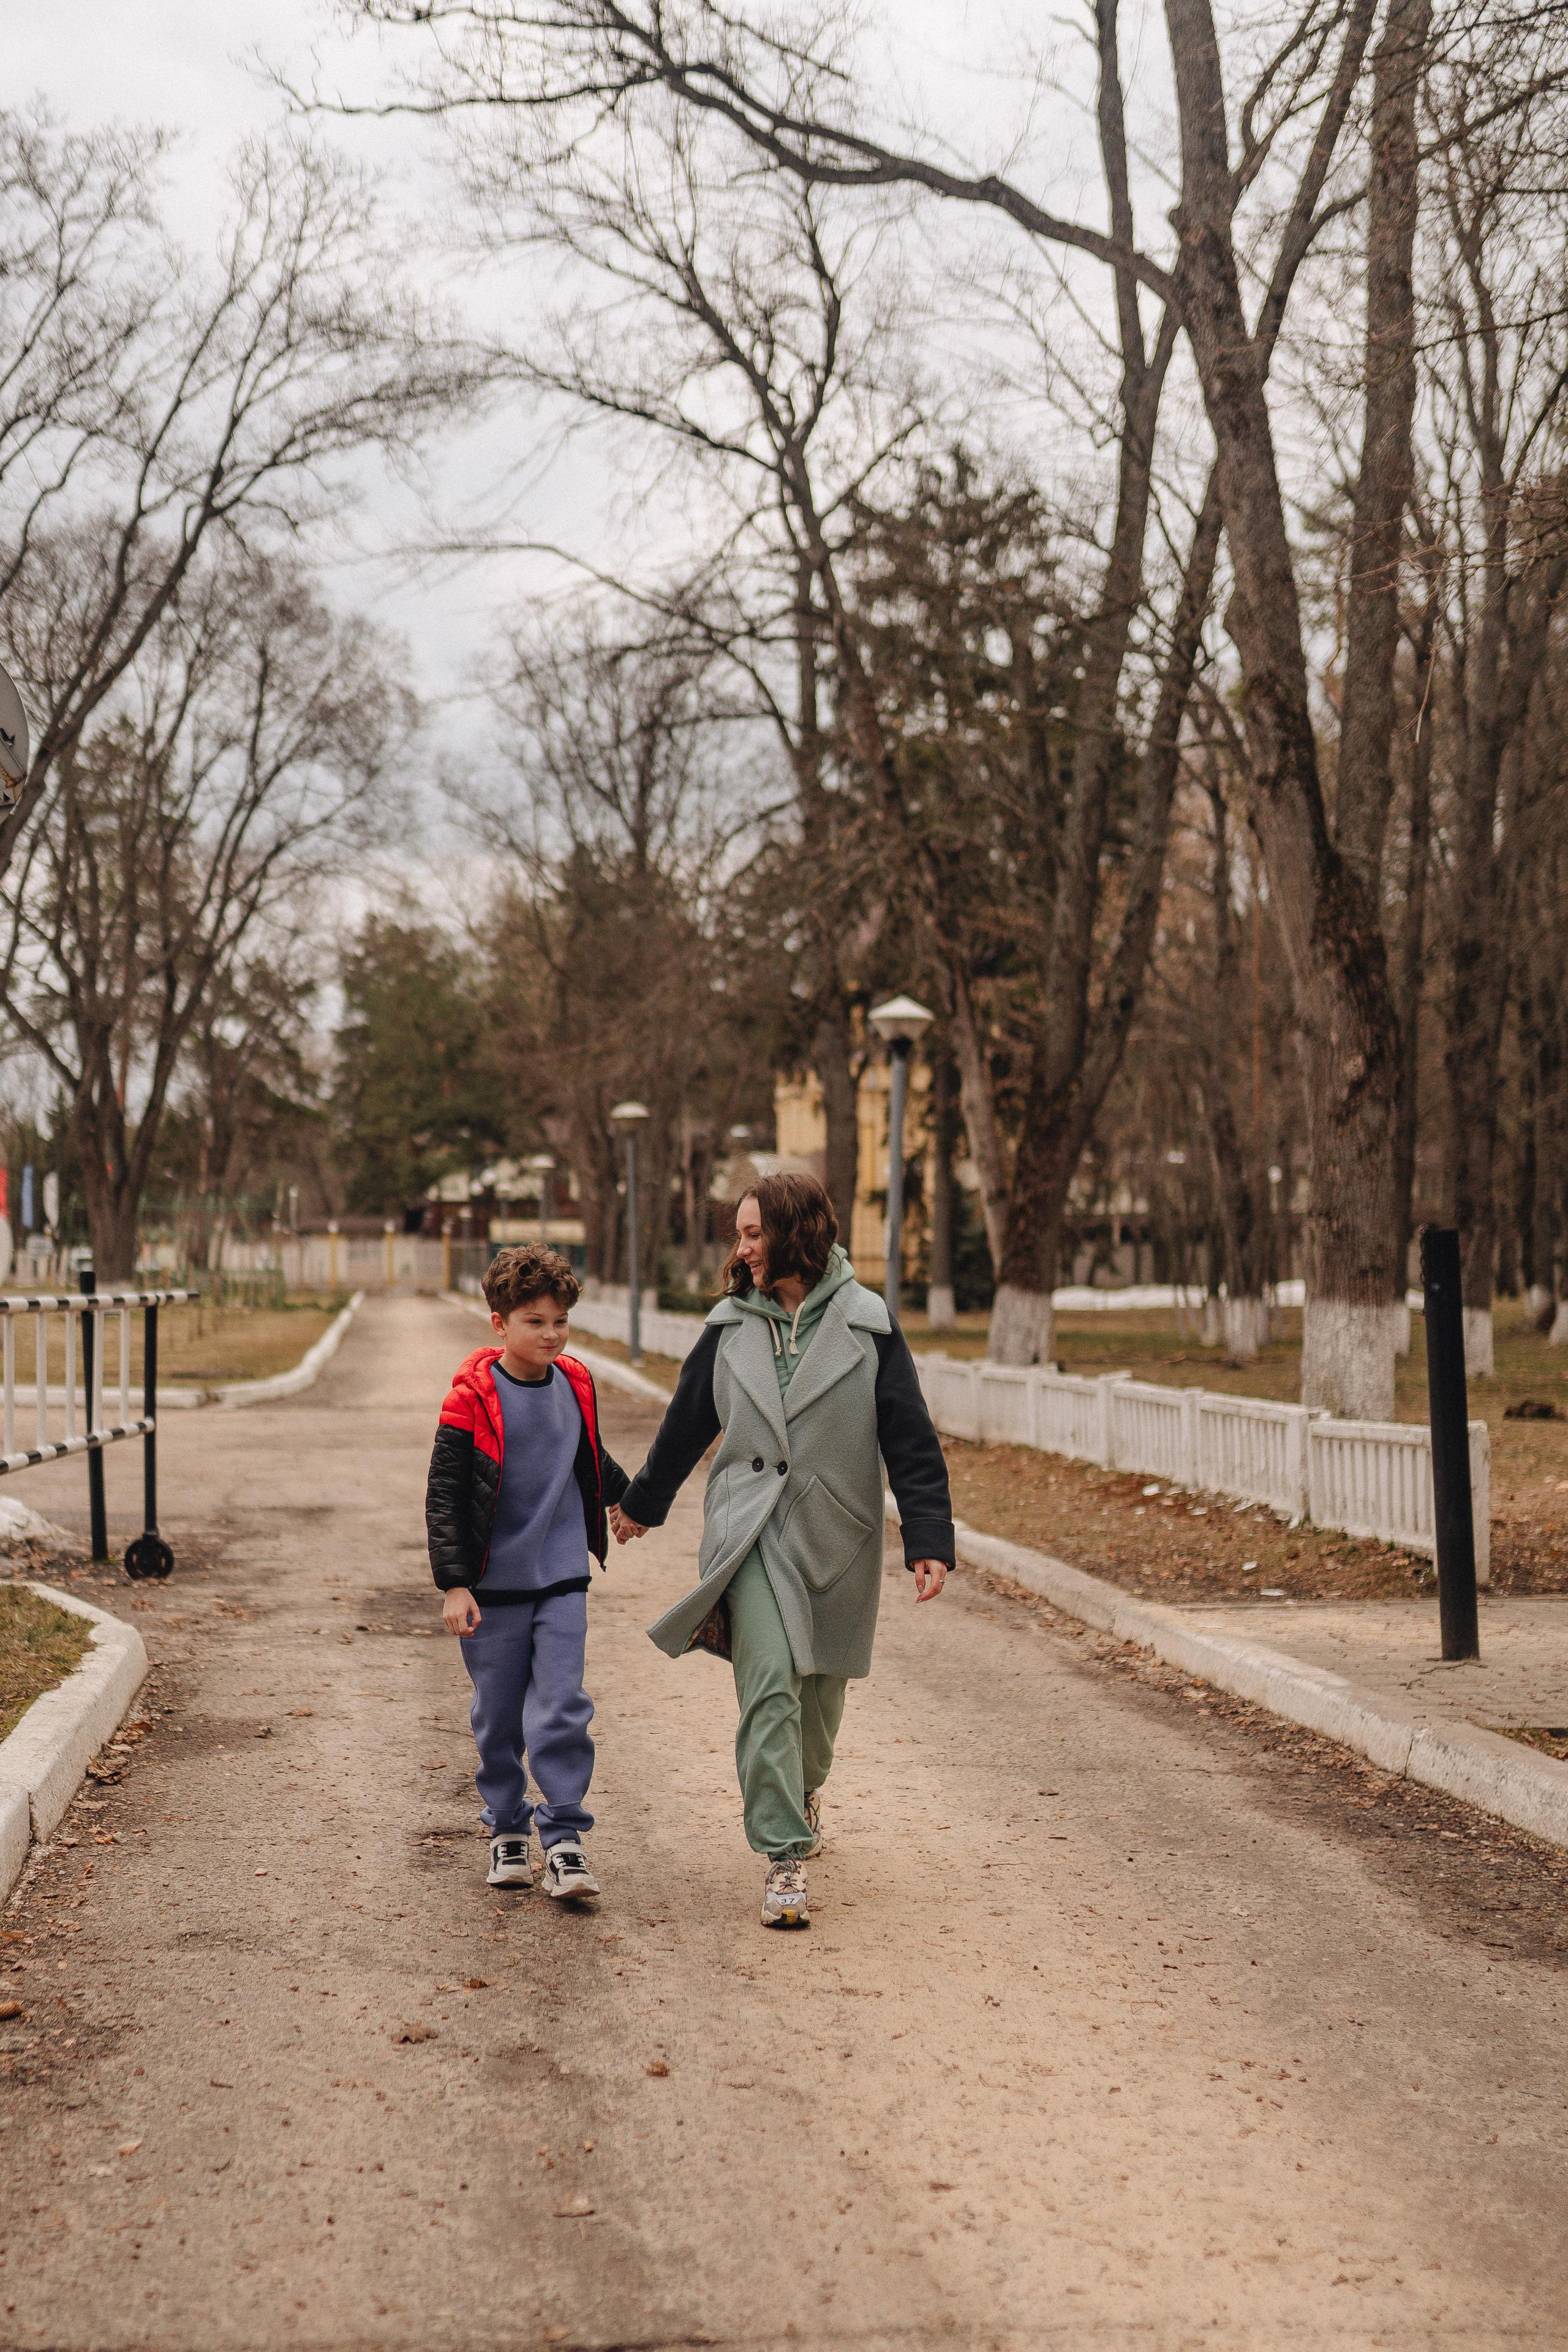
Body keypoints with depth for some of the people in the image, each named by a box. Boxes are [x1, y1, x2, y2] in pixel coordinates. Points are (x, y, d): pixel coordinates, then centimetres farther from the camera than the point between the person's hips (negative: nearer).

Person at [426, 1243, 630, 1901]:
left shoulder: (575, 1385, 5)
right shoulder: (474, 1397, -9)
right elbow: (444, 1496, -9)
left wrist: (629, 1496, 43)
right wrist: (453, 1584, -14)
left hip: (562, 1577, 2)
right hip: (495, 1582, -2)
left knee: (561, 1709, -5)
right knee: (497, 1715, 8)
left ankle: (564, 1836, 0)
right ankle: (506, 1828, 23)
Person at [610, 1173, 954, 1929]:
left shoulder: (866, 1324, -4)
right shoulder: (730, 1327, 3)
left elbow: (910, 1438, -4)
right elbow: (686, 1423, 17)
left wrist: (928, 1540, -10)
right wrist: (642, 1504, 28)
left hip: (836, 1534, 0)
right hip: (751, 1528, 0)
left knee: (821, 1683, 16)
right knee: (768, 1686, -14)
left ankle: (804, 1786, 48)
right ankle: (785, 1859, -12)